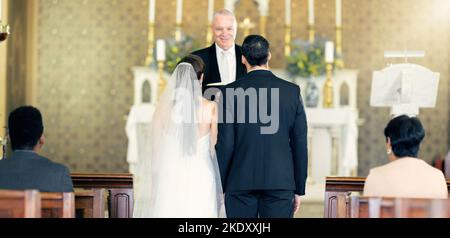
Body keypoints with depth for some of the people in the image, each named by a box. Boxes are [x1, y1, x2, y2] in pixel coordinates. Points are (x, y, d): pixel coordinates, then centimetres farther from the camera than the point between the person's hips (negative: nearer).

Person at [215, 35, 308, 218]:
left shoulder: (230, 92, -3)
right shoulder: (292, 91, 2)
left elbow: (225, 144, -4)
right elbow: (300, 144, 3)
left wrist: (219, 187, 4)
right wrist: (299, 189, 10)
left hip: (240, 182, -1)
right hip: (280, 182, 1)